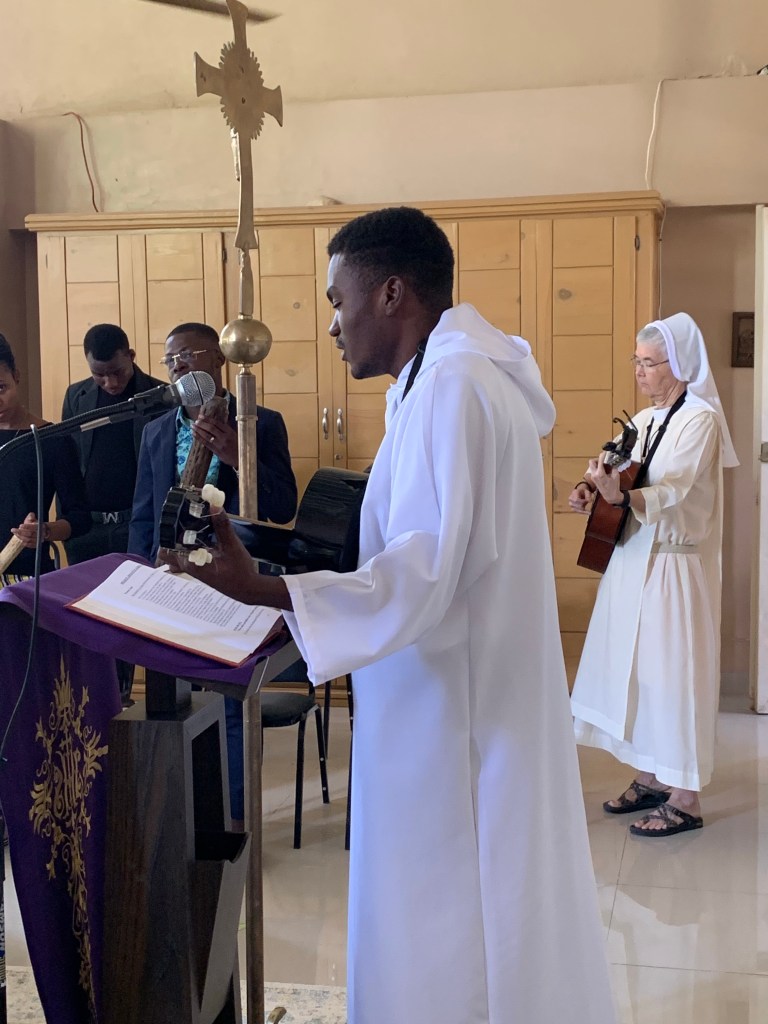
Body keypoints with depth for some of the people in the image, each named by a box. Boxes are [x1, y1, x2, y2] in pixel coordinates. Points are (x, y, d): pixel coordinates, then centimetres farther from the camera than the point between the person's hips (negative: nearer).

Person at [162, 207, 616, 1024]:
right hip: (466, 709, 10)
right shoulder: (450, 377, 13)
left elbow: (424, 571, -25)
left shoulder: (451, 386, -19)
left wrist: (260, 591, -32)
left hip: (453, 725, -10)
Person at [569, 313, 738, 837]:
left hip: (675, 567, -8)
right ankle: (650, 779, 25)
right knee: (636, 668, 12)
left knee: (672, 672, -3)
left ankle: (685, 798, 7)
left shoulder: (700, 420, -12)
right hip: (633, 559, 8)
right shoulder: (643, 421, 11)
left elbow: (674, 493, -25)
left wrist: (621, 497, -41)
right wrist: (594, 489, -7)